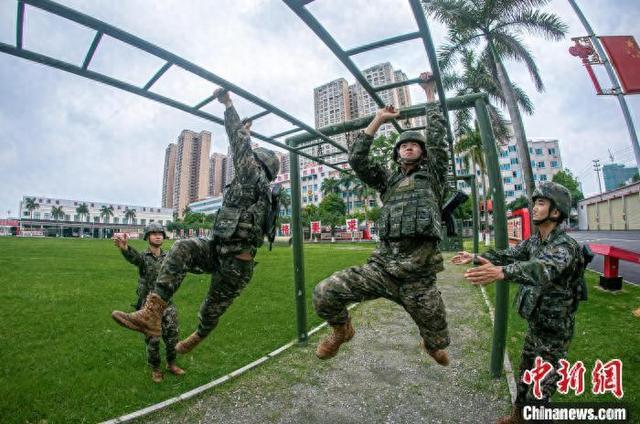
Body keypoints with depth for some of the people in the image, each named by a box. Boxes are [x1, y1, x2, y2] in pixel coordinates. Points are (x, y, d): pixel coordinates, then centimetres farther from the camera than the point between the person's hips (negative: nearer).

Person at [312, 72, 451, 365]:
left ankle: (431, 345, 56)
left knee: (437, 339, 14)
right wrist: (378, 120, 15)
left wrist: (429, 92, 16)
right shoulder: (388, 180, 19)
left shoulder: (433, 175, 14)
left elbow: (437, 135, 8)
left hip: (419, 277, -1)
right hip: (381, 266, 1)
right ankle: (342, 330, 20)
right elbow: (356, 158, 10)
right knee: (324, 294, -15)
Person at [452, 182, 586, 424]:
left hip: (555, 330, -8)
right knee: (526, 374, 23)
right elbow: (509, 254, 11)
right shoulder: (534, 240, 0)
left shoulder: (565, 247, -27)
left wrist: (501, 272, -64)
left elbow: (543, 269, -47)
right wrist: (475, 257, 3)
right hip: (534, 324, 8)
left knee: (541, 388, 6)